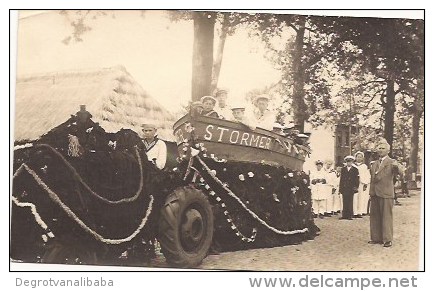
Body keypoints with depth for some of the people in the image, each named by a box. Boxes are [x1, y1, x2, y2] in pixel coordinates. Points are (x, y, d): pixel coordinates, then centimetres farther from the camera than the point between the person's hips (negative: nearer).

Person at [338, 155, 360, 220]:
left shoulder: (355, 169, 6)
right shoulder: (343, 169, 14)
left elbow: (357, 179, 3)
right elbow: (341, 179, 12)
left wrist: (356, 187, -5)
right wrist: (340, 187, 6)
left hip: (351, 188, -2)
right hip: (344, 188, 2)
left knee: (350, 202, -1)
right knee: (345, 202, 2)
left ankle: (350, 215, 3)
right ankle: (344, 215, 6)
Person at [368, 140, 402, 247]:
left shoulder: (391, 162, -2)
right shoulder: (374, 164, 16)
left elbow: (398, 172, -21)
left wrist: (396, 166, -43)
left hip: (386, 193, -6)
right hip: (375, 194, 6)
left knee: (386, 216, -3)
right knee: (374, 216, 10)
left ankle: (388, 240, 3)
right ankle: (377, 238, 20)